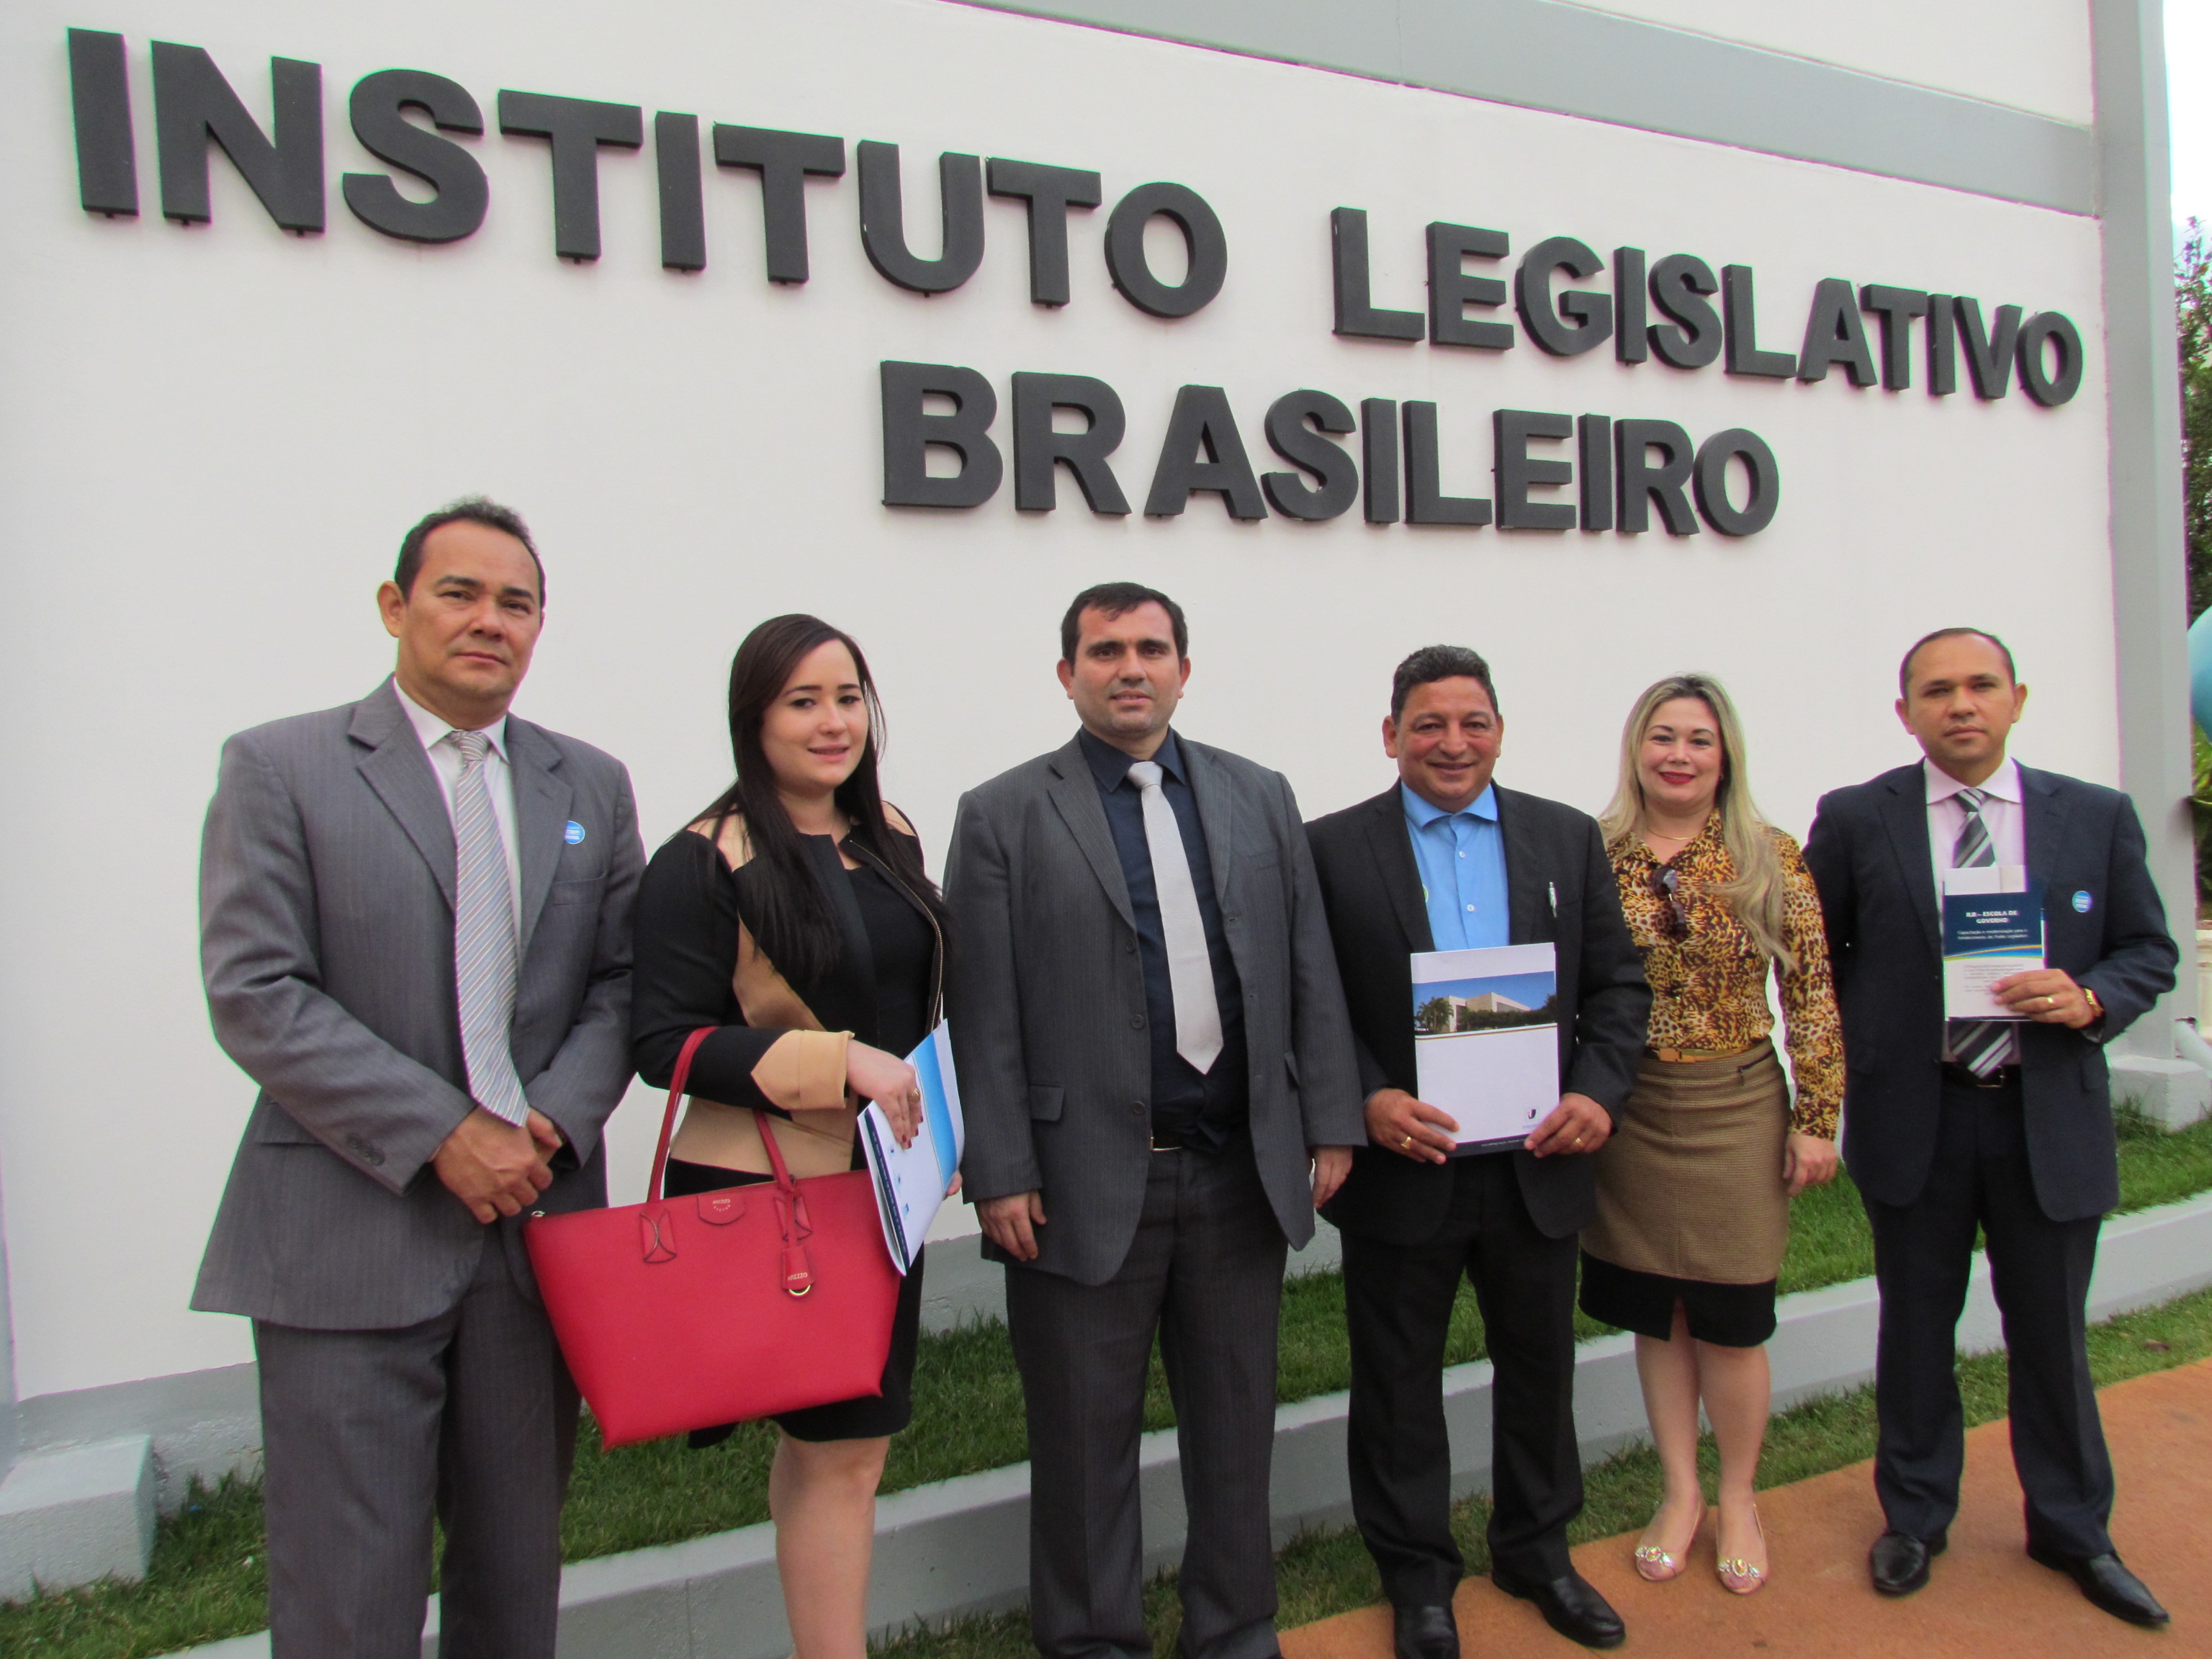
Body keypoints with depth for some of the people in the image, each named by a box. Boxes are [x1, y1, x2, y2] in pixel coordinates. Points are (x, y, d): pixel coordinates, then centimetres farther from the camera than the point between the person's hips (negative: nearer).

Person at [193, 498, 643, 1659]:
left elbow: (620, 983, 8)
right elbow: (254, 995, -9)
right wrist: (440, 1136, -14)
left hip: (537, 1220, 4)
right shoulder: (280, 767, -1)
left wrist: (555, 1120, -9)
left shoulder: (591, 787, 11)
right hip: (350, 1235, -3)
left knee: (517, 1563, 14)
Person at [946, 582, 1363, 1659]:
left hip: (1242, 1171, 4)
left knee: (1236, 1421, 17)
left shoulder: (1259, 797, 9)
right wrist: (1001, 1175, -10)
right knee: (1086, 1437, 11)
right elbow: (985, 1017, -6)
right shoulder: (1003, 818, -2)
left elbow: (1311, 975, 8)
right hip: (1088, 1185, -3)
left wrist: (1330, 1123, 4)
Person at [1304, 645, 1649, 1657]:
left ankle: (1537, 1550, 42)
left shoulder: (1567, 838, 5)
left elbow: (1618, 982, 5)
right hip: (1401, 1166, -3)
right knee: (1399, 1381, 12)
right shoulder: (1333, 848, -5)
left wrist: (1599, 1091, -9)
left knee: (1539, 1364, 19)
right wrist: (1366, 1100, -20)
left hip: (1539, 1160, 3)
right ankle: (1417, 1575, 32)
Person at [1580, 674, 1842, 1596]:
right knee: (1655, 1313, 12)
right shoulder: (1596, 854, 0)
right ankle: (1679, 1492, 30)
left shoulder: (1770, 857, -2)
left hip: (1733, 1112, -1)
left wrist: (1815, 1119, -5)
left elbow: (1812, 993, -2)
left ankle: (1737, 1497, 29)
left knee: (1730, 1319, 6)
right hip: (1626, 1114, 2)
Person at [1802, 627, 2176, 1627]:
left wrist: (2089, 1002, -14)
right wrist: (1850, 1050, 1)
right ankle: (1914, 1517, 31)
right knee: (1917, 1324, 12)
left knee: (2052, 1330, 13)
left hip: (2050, 1113, 1)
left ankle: (2072, 1530, 33)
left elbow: (2149, 951, 5)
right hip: (1911, 1115, -1)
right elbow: (1813, 951, 7)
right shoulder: (1854, 820, -1)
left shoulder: (2098, 817, 3)